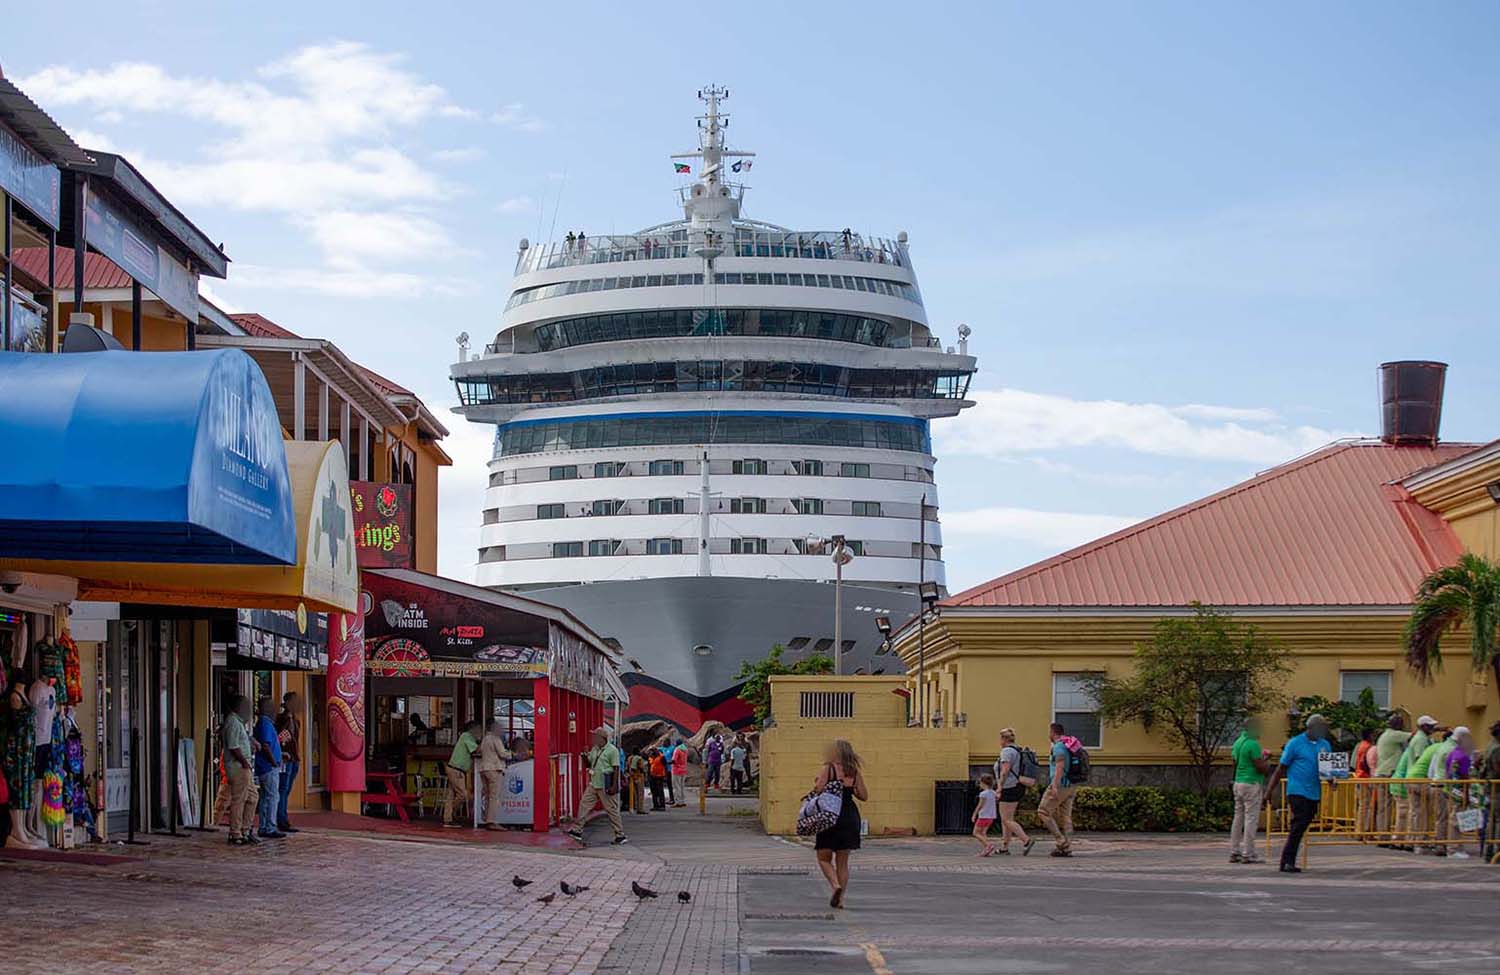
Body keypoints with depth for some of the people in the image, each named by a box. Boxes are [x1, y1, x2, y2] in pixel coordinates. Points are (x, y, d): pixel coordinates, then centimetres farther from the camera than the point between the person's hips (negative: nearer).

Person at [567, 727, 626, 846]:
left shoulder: (612, 750, -11)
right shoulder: (594, 749, 13)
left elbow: (616, 769, -14)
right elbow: (589, 763, 23)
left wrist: (614, 786, -20)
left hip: (605, 786, -8)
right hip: (593, 784, 8)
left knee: (611, 810, -3)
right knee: (584, 804, 5)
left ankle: (620, 836, 5)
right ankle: (577, 830, 10)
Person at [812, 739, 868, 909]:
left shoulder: (827, 769, -9)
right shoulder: (855, 772, 4)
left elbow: (817, 790, -16)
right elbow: (864, 796, 5)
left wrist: (816, 784, 5)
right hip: (850, 817, 4)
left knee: (824, 857, 8)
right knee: (842, 861, 12)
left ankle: (835, 885, -16)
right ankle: (840, 898, 9)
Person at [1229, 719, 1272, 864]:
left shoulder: (1237, 742, 13)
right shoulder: (1253, 744, -14)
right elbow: (1261, 767, -17)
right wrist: (1267, 763, 6)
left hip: (1238, 782, 9)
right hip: (1252, 784, -9)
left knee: (1238, 817, 10)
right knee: (1251, 819, -5)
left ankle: (1234, 852, 11)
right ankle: (1248, 854, -6)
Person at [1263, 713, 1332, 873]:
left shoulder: (1325, 745, 14)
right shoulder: (1295, 743, -2)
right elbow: (1281, 768, 0)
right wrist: (1270, 790, -1)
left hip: (1314, 793, 6)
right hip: (1297, 791, -6)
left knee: (1303, 825, 6)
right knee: (1299, 824, -14)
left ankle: (1287, 862, 14)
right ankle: (1287, 861, -10)